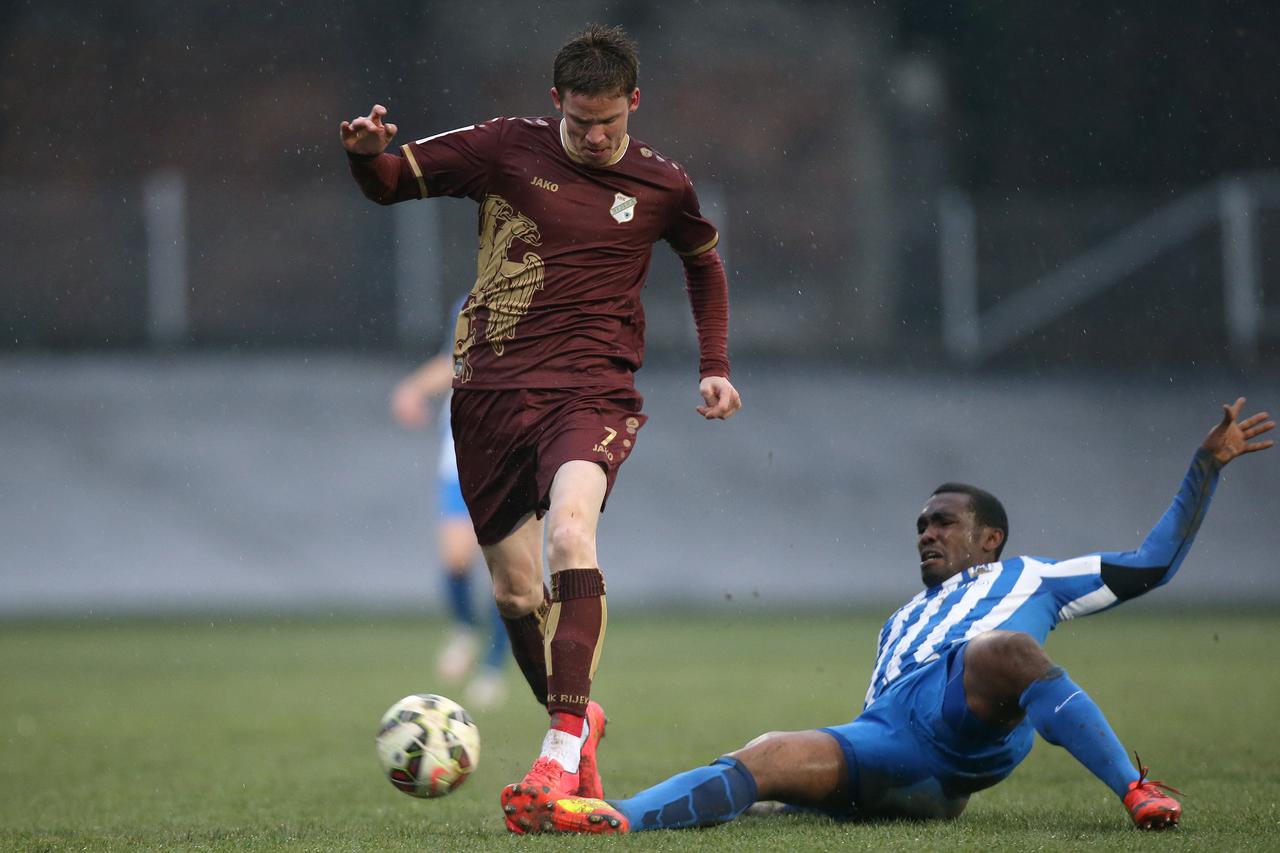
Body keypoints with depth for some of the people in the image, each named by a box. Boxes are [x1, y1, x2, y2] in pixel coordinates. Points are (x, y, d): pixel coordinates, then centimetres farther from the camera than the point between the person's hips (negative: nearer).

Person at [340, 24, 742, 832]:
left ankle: (563, 748, -36)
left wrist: (715, 366, 19)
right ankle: (578, 719, 31)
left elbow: (705, 261, 25)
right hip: (492, 387, 2)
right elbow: (395, 181, 8)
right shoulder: (507, 149, 1)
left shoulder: (661, 184, 5)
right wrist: (369, 154, -15)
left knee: (570, 531, -30)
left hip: (592, 390, -2)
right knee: (515, 588, 4)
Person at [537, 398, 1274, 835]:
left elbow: (1153, 564, 29)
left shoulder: (1030, 579, 33)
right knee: (767, 759, -24)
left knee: (1003, 648, -40)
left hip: (976, 718, -4)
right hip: (892, 740, 4)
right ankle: (613, 819, -45)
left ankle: (1137, 790, -36)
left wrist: (1207, 467, 26)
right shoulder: (902, 623, 46)